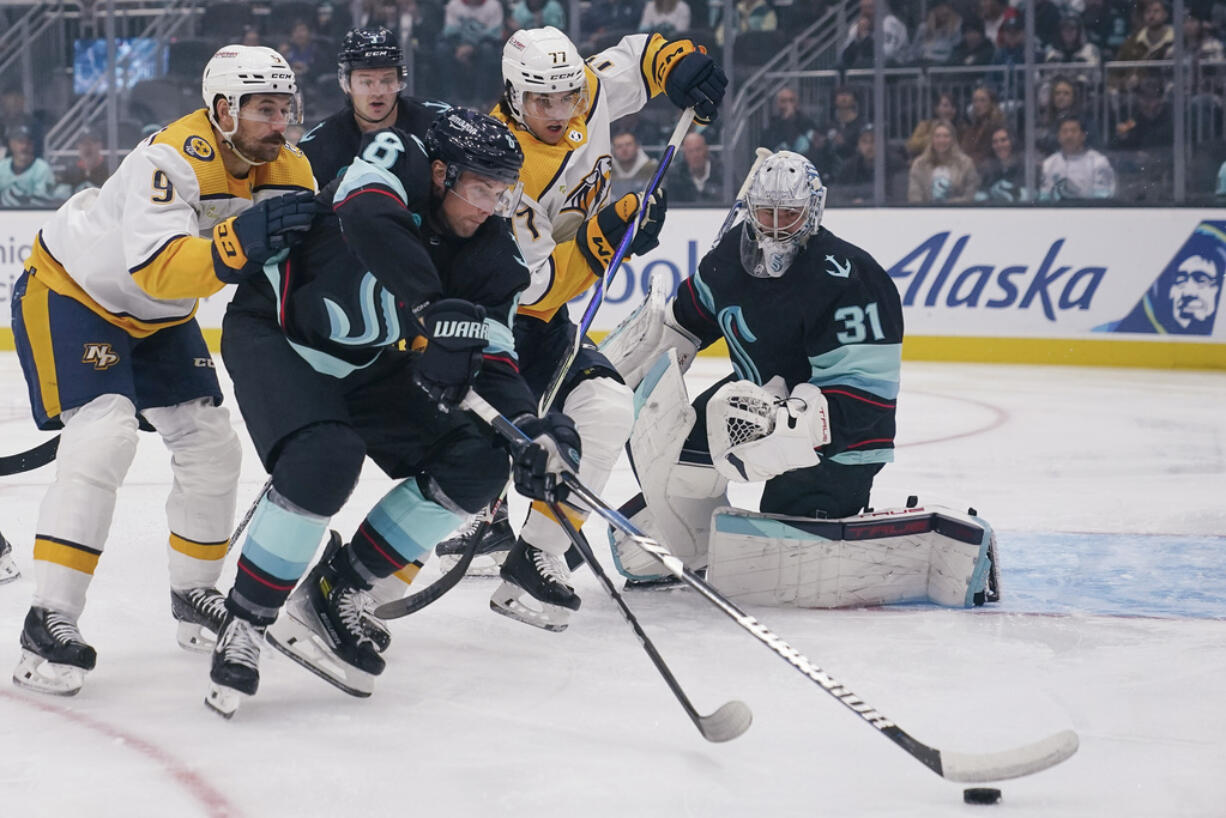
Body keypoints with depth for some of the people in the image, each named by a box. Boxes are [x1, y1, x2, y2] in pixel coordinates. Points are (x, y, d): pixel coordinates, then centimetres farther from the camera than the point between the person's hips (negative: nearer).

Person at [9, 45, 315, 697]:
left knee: (211, 444, 7)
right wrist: (240, 240, -56)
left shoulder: (290, 172, -9)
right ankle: (49, 621, -22)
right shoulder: (171, 160, -33)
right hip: (70, 294, -8)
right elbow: (158, 269, -45)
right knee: (102, 440, -24)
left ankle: (194, 595, 26)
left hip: (158, 320, 8)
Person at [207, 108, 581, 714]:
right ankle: (243, 624, -15)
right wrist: (432, 311, -52)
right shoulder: (395, 158, -22)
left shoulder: (490, 253, -6)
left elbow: (490, 355, -9)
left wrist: (529, 427, -29)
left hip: (367, 367, 7)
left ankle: (330, 595, 4)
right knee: (326, 458, -33)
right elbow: (370, 216, -44)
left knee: (477, 465, -5)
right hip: (274, 332, -7)